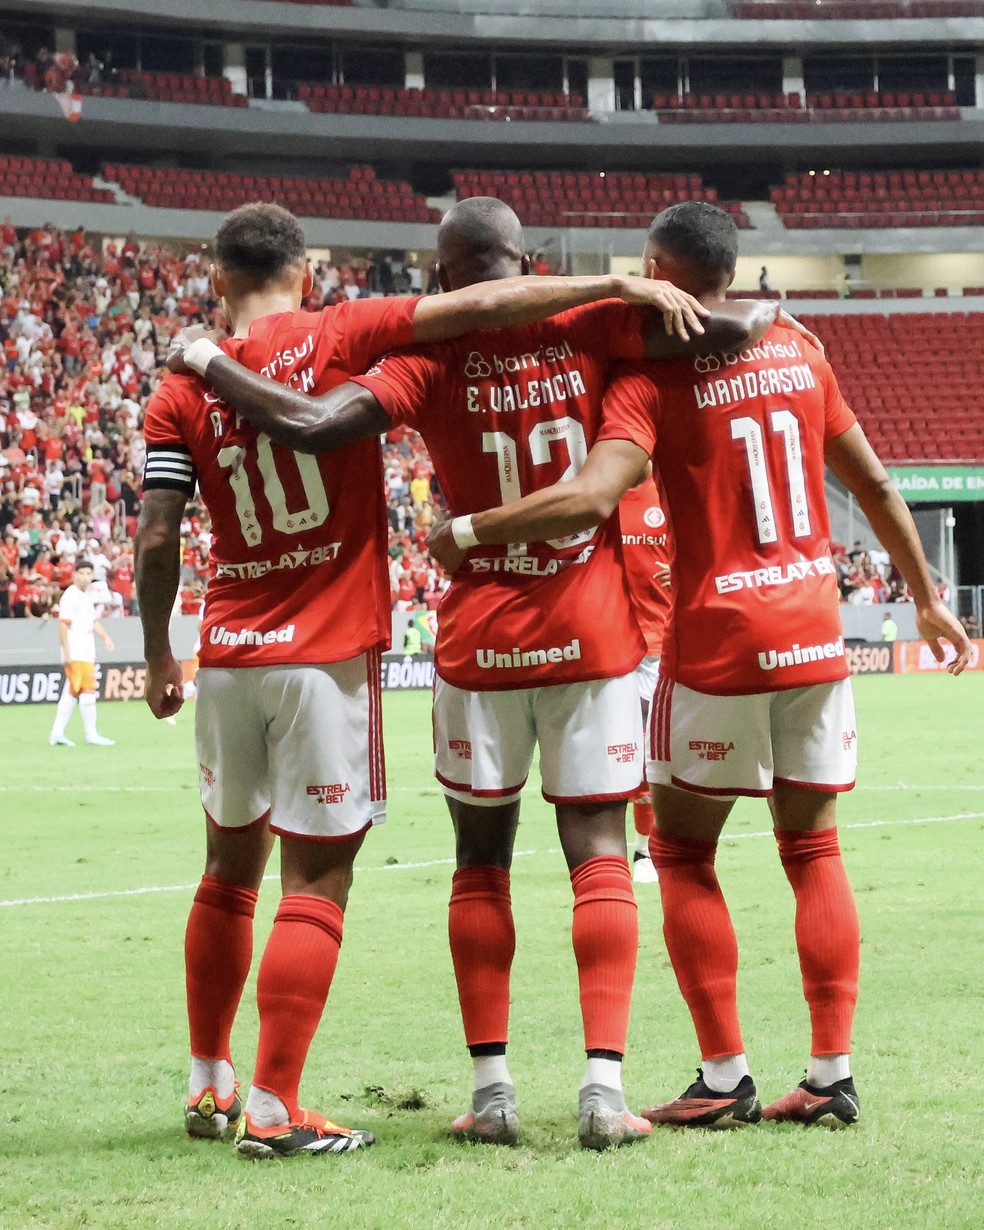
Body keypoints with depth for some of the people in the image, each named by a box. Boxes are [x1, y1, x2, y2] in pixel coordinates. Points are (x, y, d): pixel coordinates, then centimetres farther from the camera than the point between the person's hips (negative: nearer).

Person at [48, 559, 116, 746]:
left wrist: (105, 636, 9)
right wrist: (67, 653, -20)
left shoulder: (87, 595, 17)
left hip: (87, 652, 9)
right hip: (76, 653, -9)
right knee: (88, 690, -10)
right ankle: (91, 734, -8)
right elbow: (63, 625, -14)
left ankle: (57, 734, 11)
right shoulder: (70, 596, -10)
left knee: (71, 693, 9)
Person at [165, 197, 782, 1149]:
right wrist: (764, 308, 12)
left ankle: (491, 1087, 11)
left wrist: (205, 364, -8)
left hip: (480, 639, 0)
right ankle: (603, 1081, -7)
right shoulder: (586, 328, -5)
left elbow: (313, 425, -22)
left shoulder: (432, 358, -9)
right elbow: (732, 325, -11)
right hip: (593, 633, 0)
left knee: (481, 861, 12)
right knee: (598, 854, 3)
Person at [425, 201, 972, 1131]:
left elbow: (590, 499, -26)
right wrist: (926, 597, 26)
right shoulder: (799, 355, 7)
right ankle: (831, 1076, 9)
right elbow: (873, 485, 14)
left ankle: (724, 1079, 3)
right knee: (812, 850, 12)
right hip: (815, 635, 5)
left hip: (717, 645, -5)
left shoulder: (654, 376, -11)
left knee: (683, 853, 8)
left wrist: (465, 531, -16)